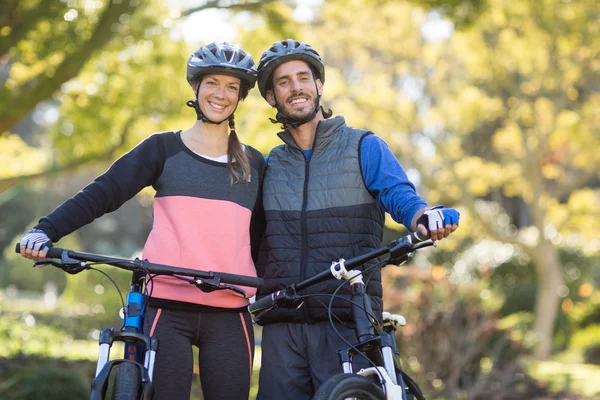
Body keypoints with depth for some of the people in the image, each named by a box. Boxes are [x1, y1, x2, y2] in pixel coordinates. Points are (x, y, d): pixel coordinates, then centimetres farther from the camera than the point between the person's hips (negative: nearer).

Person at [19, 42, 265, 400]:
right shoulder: (164, 148, 8)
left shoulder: (254, 164, 16)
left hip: (229, 315, 2)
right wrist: (45, 231, -12)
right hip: (168, 309, -2)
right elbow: (102, 194, 1)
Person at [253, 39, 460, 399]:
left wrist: (425, 217, -30)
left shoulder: (364, 147, 7)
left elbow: (400, 195, -8)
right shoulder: (270, 165, 18)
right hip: (281, 326, 3)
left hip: (348, 320, -3)